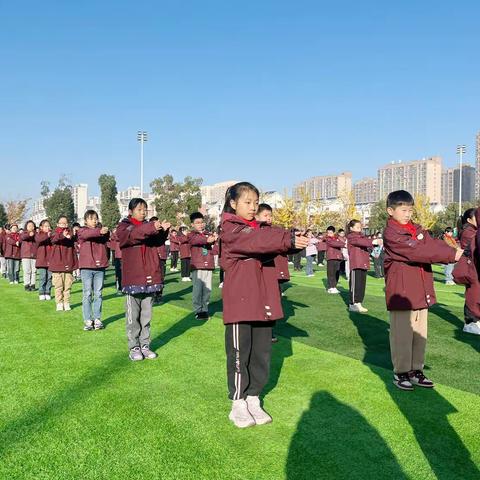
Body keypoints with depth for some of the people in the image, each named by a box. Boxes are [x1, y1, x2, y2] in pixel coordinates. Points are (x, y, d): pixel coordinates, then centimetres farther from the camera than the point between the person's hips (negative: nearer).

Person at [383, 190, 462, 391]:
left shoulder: (418, 230, 14)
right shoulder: (391, 234, -12)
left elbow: (434, 245, -1)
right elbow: (417, 251, -21)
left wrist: (455, 253, -21)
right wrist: (451, 256, -21)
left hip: (421, 291, 8)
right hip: (401, 292, -7)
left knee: (420, 333, 13)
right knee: (403, 333, 0)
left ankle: (416, 370, 25)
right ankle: (401, 372, 14)